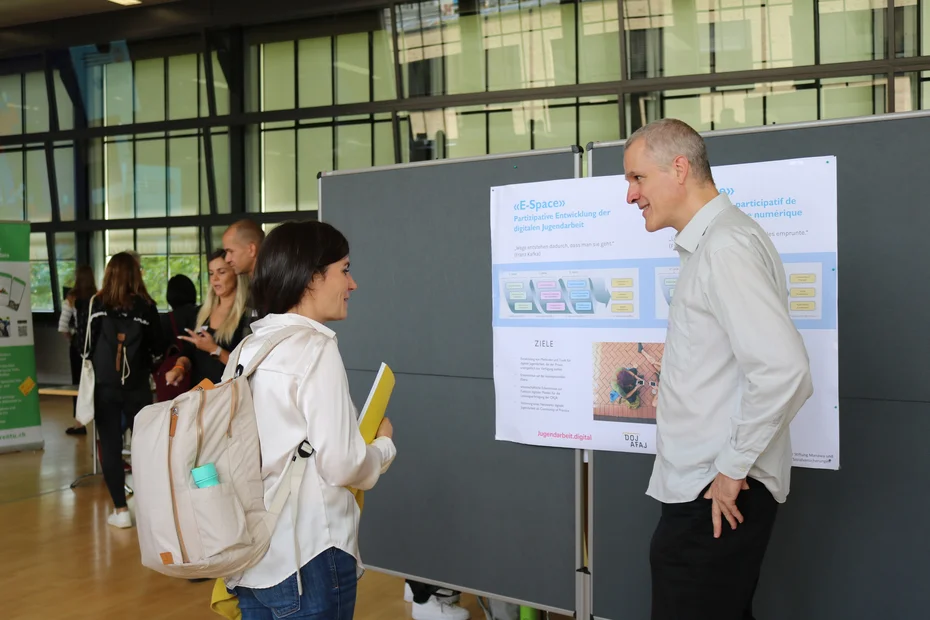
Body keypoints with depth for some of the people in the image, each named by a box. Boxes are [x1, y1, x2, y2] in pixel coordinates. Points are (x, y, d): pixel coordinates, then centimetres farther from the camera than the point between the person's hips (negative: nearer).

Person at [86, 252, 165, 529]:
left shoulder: (97, 305, -3)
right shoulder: (146, 306, -5)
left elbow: (86, 344, 2)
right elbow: (158, 347, 1)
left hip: (104, 386, 0)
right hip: (136, 386, 0)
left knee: (110, 446, 5)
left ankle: (120, 511, 6)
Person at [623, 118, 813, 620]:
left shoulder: (725, 246, -18)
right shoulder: (708, 243, 13)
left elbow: (783, 368, -27)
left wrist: (733, 467, -19)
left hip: (716, 497, -10)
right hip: (702, 490, 10)